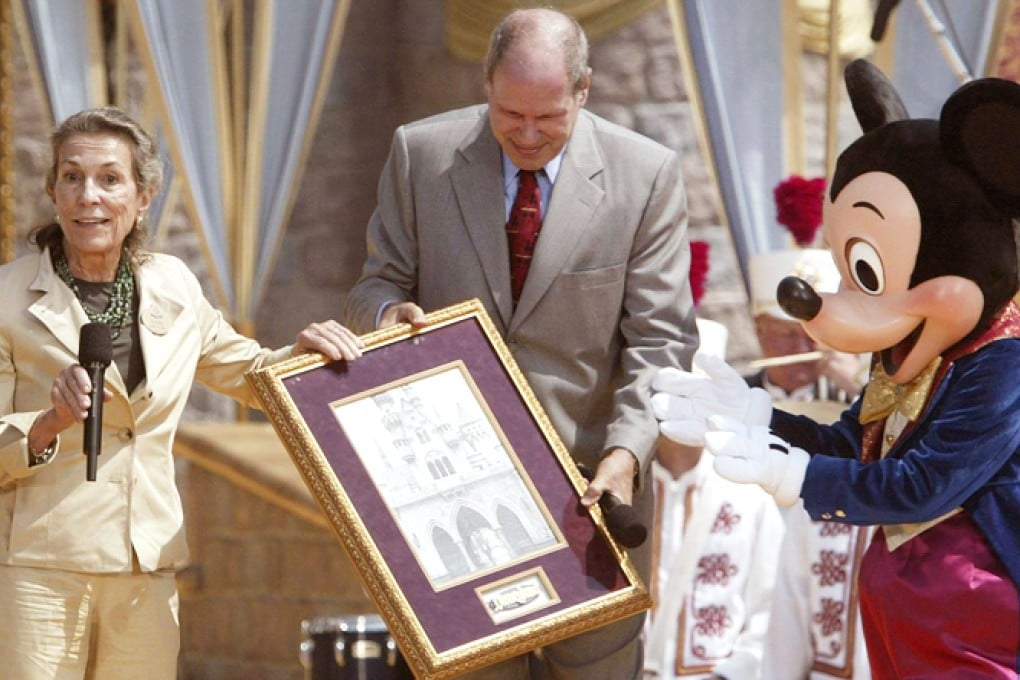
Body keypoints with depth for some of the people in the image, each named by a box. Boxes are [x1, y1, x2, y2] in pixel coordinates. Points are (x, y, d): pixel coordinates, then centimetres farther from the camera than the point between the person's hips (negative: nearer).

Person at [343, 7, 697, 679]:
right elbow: (379, 284, 10)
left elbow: (660, 338, -6)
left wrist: (627, 451, -21)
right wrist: (389, 310, -16)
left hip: (589, 480, -1)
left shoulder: (648, 176, -5)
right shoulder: (421, 153, 0)